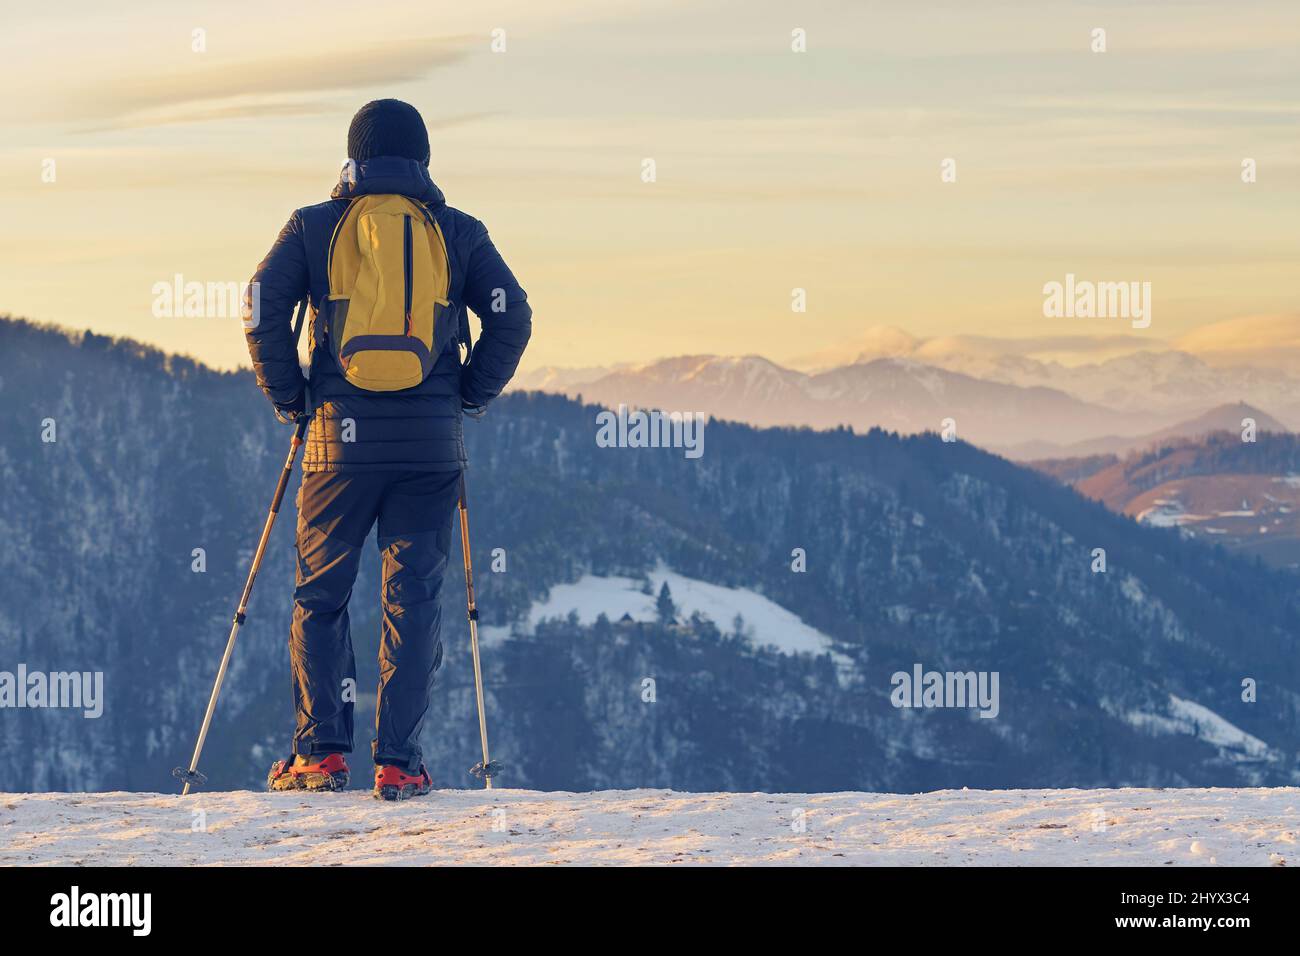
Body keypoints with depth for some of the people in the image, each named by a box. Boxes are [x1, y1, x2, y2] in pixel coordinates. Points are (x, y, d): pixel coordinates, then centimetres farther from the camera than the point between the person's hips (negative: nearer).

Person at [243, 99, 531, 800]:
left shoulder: (314, 226, 5)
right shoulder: (457, 231, 7)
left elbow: (262, 308, -5)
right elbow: (511, 317, -1)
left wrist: (289, 396, 5)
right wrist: (467, 396, 9)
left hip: (340, 434, 0)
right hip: (430, 440, 1)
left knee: (319, 596, 10)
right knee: (414, 599, 5)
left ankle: (320, 754, 5)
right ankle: (398, 764, 0)